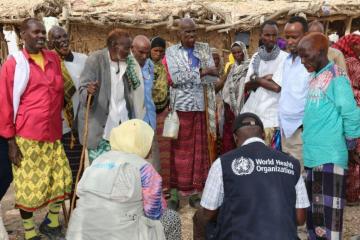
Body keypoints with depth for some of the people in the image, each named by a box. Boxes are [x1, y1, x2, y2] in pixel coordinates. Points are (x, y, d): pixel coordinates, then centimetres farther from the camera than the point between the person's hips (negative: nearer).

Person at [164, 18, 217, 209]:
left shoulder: (204, 49, 12)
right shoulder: (171, 52, 3)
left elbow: (213, 73, 0)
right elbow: (176, 77, -12)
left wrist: (186, 76, -13)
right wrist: (201, 72, -9)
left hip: (200, 107, 3)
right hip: (181, 107, -3)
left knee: (199, 150, 7)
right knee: (180, 151, 2)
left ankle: (194, 193, 19)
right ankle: (175, 194, 11)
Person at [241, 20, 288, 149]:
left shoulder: (284, 58, -6)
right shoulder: (256, 57, 10)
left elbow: (276, 87, -16)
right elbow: (247, 86, 5)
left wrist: (256, 79, -3)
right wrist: (265, 78, -10)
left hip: (270, 117, -5)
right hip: (251, 112, 5)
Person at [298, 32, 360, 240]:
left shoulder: (336, 76, -10)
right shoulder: (315, 78, 15)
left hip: (330, 160, -9)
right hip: (313, 158, 9)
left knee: (328, 218, -4)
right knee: (313, 216, 17)